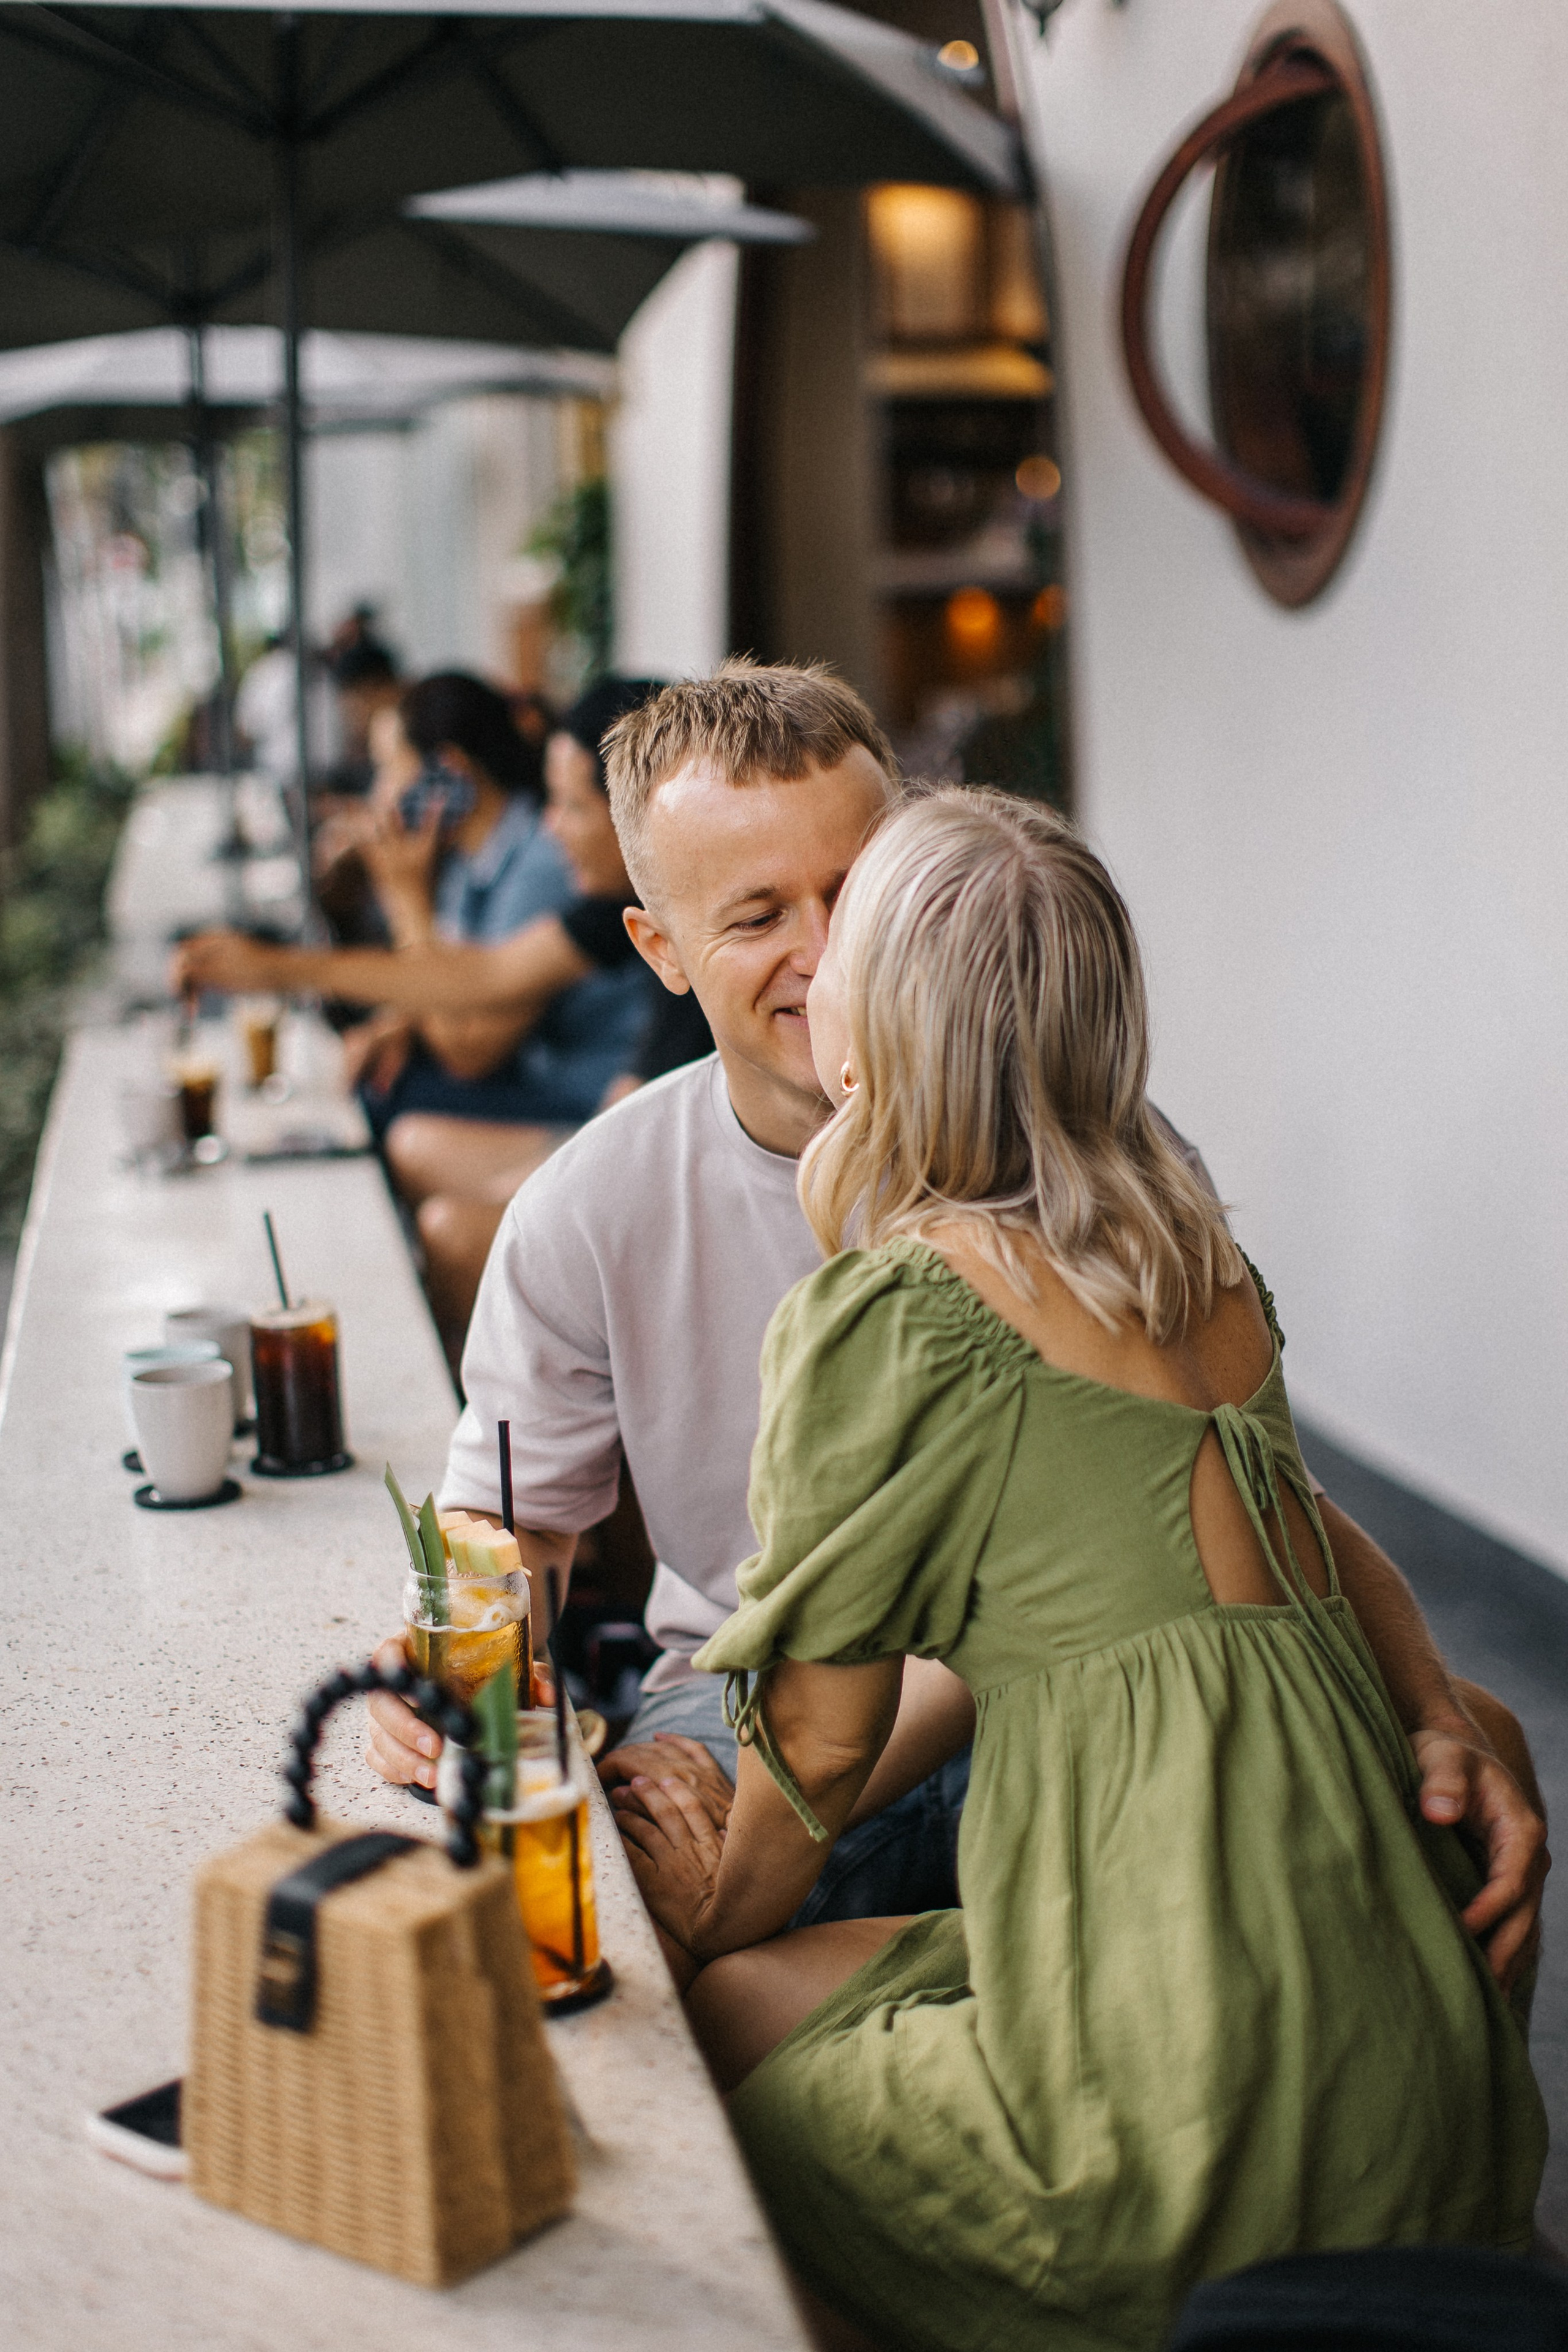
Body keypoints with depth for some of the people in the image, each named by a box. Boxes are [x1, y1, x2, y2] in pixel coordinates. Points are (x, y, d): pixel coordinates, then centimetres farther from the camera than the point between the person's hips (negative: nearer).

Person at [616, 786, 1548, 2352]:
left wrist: (725, 1910, 18)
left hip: (1207, 2107, -7)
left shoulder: (886, 1310, -13)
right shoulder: (1195, 1252, 8)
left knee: (723, 2006, 13)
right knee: (840, 1964, 23)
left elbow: (823, 1741, -1)